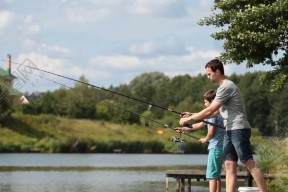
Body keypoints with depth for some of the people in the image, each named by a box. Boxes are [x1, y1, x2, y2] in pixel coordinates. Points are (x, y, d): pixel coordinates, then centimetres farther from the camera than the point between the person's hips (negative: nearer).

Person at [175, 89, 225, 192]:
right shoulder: (218, 112, 19)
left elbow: (211, 131, -16)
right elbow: (200, 124, 25)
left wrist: (205, 139, 4)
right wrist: (184, 129, 25)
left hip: (215, 147, -10)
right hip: (220, 147, 10)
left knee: (212, 175, -11)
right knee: (216, 175, 12)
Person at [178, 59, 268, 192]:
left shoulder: (226, 86, -12)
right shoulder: (223, 87, 19)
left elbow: (209, 111, -15)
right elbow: (213, 113, 24)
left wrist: (188, 119, -7)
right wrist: (192, 115, 17)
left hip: (238, 129, -10)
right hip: (230, 131, 10)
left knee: (249, 163, -11)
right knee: (229, 165, 2)